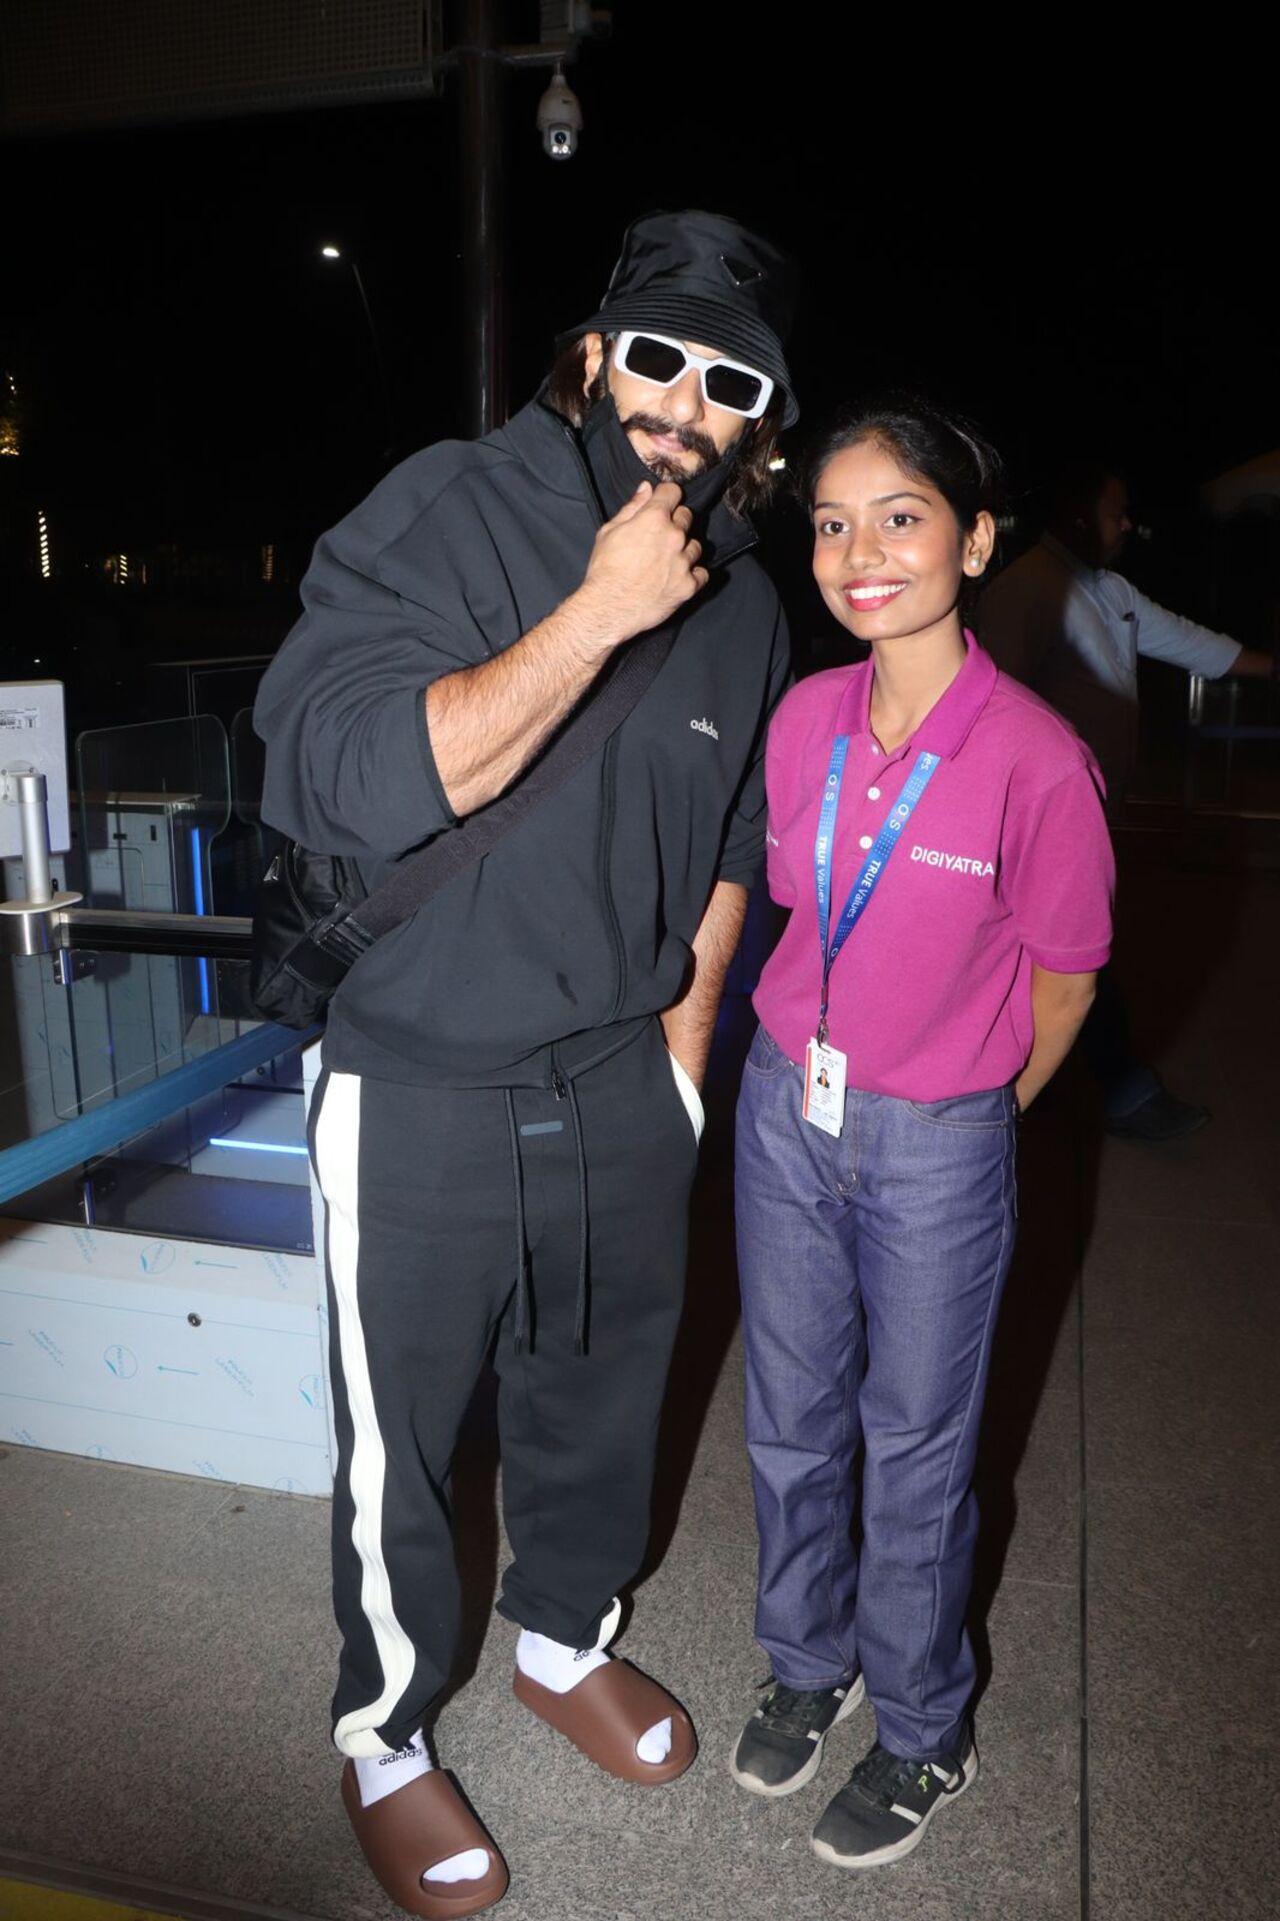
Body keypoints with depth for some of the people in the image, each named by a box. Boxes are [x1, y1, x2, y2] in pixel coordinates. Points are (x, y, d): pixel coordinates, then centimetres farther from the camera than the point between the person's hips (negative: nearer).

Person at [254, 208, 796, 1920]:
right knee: (402, 1438, 12)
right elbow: (349, 783, -28)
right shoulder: (446, 515, -14)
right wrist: (598, 612, -29)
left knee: (605, 1390, 22)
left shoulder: (743, 606, 2)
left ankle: (568, 1637, 51)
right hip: (422, 1093, -4)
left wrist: (681, 1045, 11)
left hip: (624, 1085, 5)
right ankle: (383, 1737, 40)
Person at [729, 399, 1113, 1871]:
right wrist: (815, 1064, 14)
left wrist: (961, 1118, 6)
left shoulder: (1035, 759, -19)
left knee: (914, 1451, 14)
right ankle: (810, 1659, 46)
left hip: (938, 1145, -4)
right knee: (791, 1419, 19)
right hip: (787, 1106, 5)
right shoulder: (803, 719, -5)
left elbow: (1062, 986, -6)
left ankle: (924, 1734, 40)